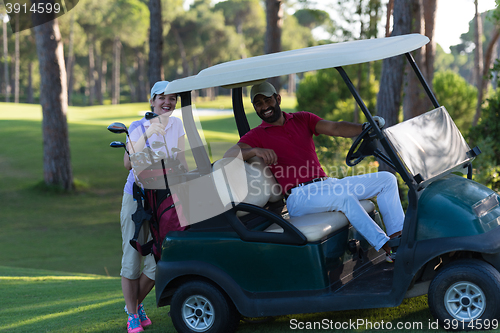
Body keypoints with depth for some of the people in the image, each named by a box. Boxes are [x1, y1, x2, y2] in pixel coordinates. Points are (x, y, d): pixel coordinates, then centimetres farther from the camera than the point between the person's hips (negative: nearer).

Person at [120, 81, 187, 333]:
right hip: (135, 198, -2)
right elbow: (128, 163, -21)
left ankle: (136, 303, 24)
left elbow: (181, 163, 10)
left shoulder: (177, 125, 2)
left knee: (155, 263, -3)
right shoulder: (137, 127, -7)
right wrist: (147, 134, -32)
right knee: (131, 259, -2)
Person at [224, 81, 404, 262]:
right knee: (343, 195, -34)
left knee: (387, 179, -1)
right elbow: (229, 155, -12)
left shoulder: (302, 119, 17)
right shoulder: (257, 135, 5)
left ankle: (398, 237, -12)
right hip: (298, 197, -6)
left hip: (327, 184, 7)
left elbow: (335, 128, 1)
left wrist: (365, 128, -18)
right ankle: (387, 248, -29)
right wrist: (255, 150, -32)